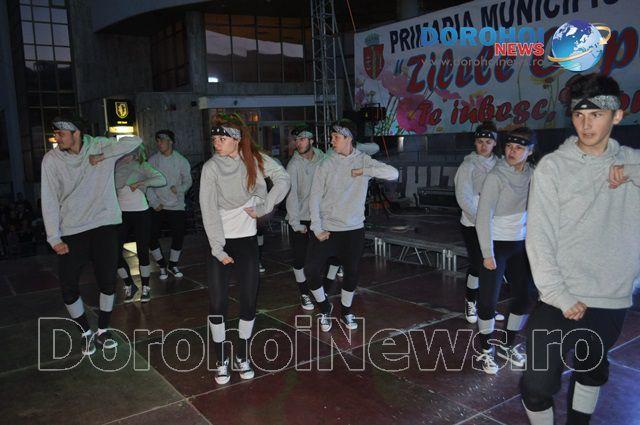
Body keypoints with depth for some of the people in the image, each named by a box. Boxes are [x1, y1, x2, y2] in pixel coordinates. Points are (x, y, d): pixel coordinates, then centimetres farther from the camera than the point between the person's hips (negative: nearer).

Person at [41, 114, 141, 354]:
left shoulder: (100, 146, -1)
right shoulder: (51, 159, -3)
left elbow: (134, 141, -7)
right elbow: (49, 200, -4)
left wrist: (103, 156, -13)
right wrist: (54, 238, -8)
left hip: (104, 225, 0)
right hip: (71, 232, 0)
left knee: (108, 282, 7)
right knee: (68, 288, 1)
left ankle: (102, 331, 28)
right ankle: (87, 333, 24)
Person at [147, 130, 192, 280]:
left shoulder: (181, 161, 0)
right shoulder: (152, 160, 0)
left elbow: (188, 181, 3)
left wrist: (179, 189, -19)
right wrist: (155, 202, -10)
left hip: (176, 207, 0)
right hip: (157, 207, 0)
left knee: (178, 237, 3)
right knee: (151, 237, -2)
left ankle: (173, 265, 27)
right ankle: (162, 265, 20)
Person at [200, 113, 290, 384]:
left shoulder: (255, 160, -3)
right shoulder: (211, 168, -9)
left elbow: (282, 179, -4)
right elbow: (209, 211, -12)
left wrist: (263, 207, -13)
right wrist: (218, 249, -16)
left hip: (247, 239, 2)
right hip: (219, 241, -2)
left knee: (249, 301, 5)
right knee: (218, 304, -2)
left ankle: (243, 356, 24)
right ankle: (221, 360, 17)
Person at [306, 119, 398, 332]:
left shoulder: (364, 161, -2)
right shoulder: (326, 164, -2)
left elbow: (393, 173, -14)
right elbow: (315, 197, -2)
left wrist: (363, 171, -18)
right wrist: (317, 228, -8)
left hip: (353, 229, 0)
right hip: (327, 229, 0)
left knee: (351, 272, 11)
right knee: (311, 269, -5)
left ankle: (346, 311, 35)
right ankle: (324, 306, 22)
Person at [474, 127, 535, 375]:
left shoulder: (532, 175, 1)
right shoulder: (496, 176, -15)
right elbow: (483, 217, -16)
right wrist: (487, 254, -18)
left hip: (521, 244, 6)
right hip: (496, 244, -6)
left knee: (524, 296, 13)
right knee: (488, 300, -3)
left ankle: (508, 345, 32)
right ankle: (486, 351, 16)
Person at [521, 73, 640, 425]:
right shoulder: (553, 166, -6)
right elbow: (539, 238, -9)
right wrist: (559, 297, -13)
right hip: (561, 301, -3)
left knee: (592, 372, 23)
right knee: (539, 385, -3)